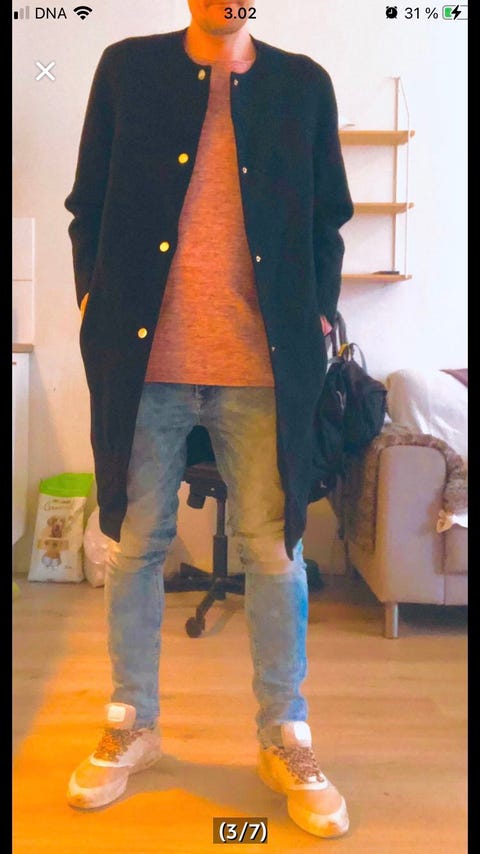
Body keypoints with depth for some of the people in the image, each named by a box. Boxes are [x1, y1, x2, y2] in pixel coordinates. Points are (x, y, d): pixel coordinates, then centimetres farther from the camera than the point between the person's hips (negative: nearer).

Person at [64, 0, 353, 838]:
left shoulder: (304, 84, 11)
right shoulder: (127, 67, 10)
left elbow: (328, 220, 13)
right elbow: (88, 205, 11)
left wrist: (318, 318, 2)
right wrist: (97, 306, 0)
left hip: (262, 368, 0)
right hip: (143, 359, 1)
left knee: (275, 550, 4)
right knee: (133, 544, 8)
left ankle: (284, 738, 23)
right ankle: (132, 723, 29)